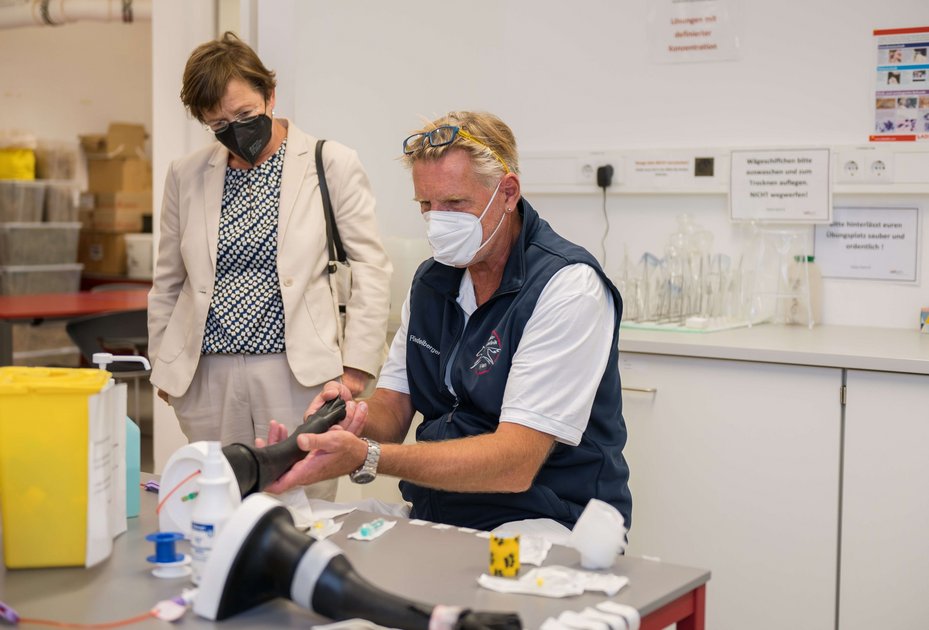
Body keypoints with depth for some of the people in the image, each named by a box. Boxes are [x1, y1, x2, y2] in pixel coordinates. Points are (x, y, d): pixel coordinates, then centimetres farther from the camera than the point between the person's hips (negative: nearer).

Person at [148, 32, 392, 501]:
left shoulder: (332, 165, -2)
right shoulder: (186, 175, 8)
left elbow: (371, 266, -2)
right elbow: (167, 282, 17)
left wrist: (356, 366, -6)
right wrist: (162, 365, 14)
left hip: (299, 372, -3)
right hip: (207, 375, 3)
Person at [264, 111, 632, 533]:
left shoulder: (568, 286, -16)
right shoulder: (431, 280, 10)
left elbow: (514, 464, -25)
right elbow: (393, 407, 11)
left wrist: (366, 458, -34)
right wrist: (356, 419, -14)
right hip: (431, 518, 7)